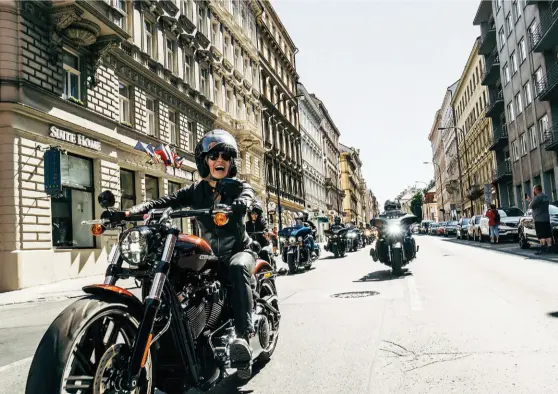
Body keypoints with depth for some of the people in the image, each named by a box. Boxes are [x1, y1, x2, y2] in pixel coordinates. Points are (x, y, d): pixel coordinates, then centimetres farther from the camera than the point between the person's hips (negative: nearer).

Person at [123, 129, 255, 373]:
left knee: (238, 267, -37)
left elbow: (244, 201, -26)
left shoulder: (241, 187, -1)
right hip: (208, 255, 3)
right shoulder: (195, 191, 6)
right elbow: (163, 202, -9)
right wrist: (131, 211, -28)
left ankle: (244, 334, -44)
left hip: (238, 250, -3)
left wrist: (228, 208, -50)